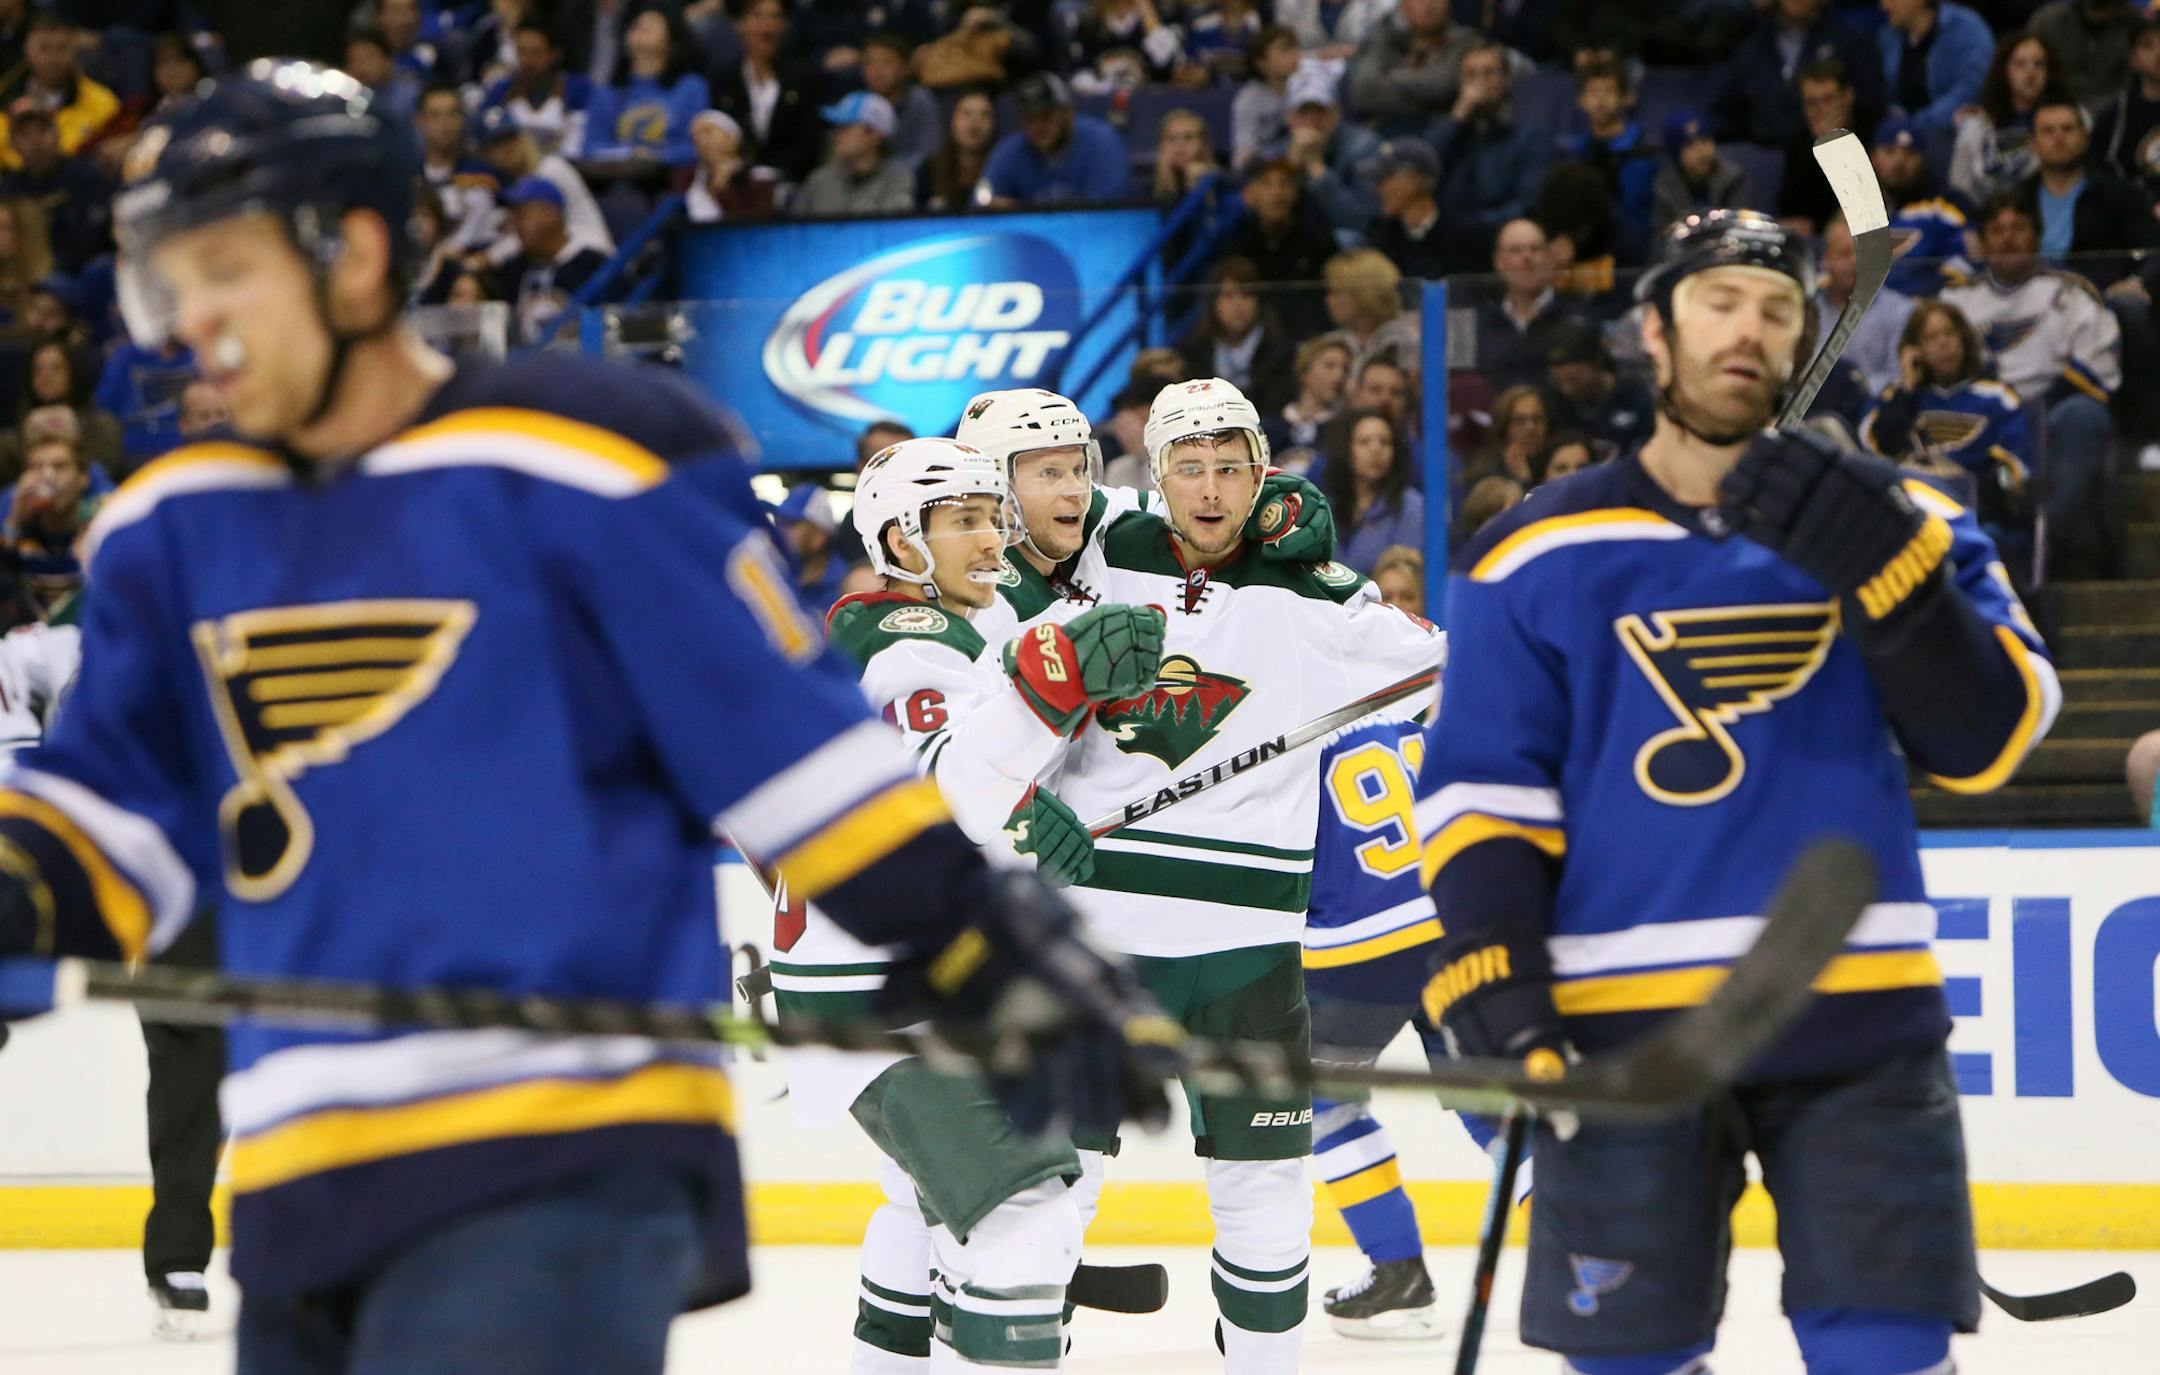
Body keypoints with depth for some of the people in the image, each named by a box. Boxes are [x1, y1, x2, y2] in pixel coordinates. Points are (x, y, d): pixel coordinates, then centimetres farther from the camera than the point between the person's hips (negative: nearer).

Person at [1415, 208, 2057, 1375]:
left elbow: (1986, 740, -1)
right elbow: (1481, 784, 5)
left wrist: (1885, 567, -15)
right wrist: (1489, 971, -8)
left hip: (1858, 1022, 1)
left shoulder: (1894, 521, 9)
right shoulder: (1540, 554, 5)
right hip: (1623, 1020, 0)